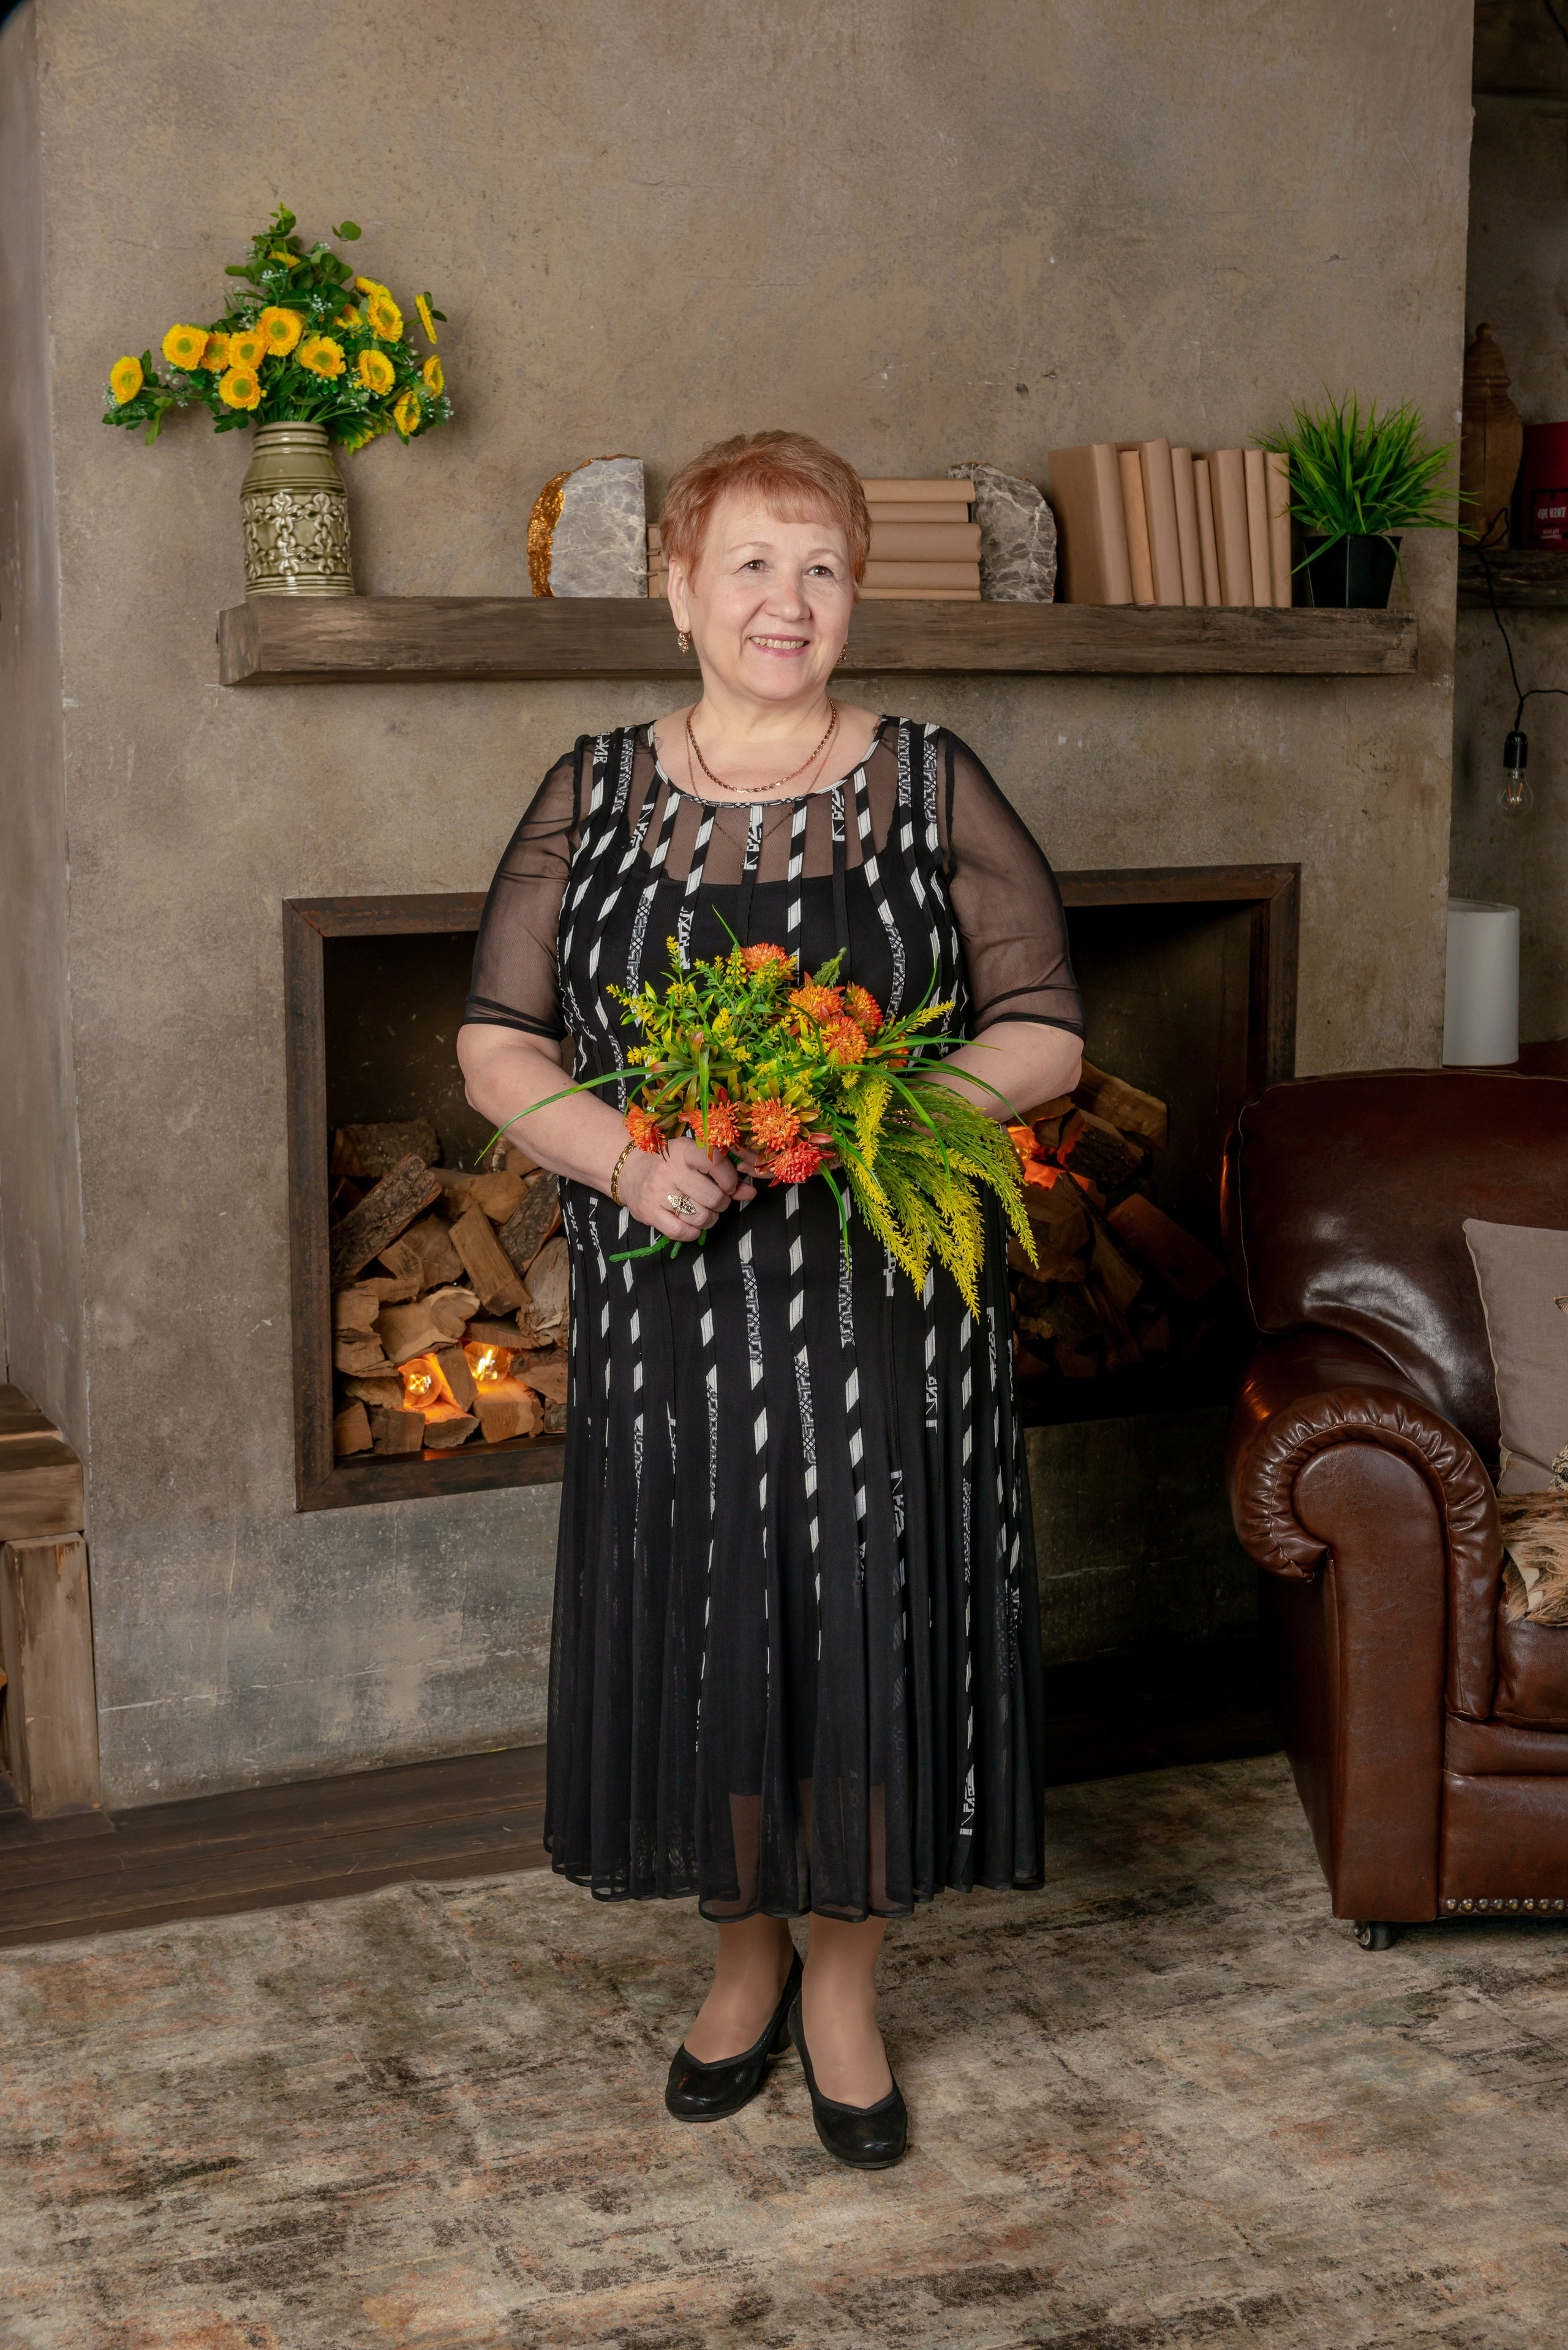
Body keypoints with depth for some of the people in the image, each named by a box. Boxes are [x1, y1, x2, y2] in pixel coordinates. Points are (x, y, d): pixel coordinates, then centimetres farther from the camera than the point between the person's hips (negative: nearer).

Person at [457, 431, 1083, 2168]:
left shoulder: (933, 791, 2)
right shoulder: (590, 799, 5)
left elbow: (1045, 1033, 0)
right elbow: (497, 1044, 3)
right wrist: (622, 1153, -17)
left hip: (881, 1319, -1)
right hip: (669, 1315, 1)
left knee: (866, 1630, 4)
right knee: (699, 1636, 9)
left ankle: (842, 1986, 24)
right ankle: (745, 1951, 32)